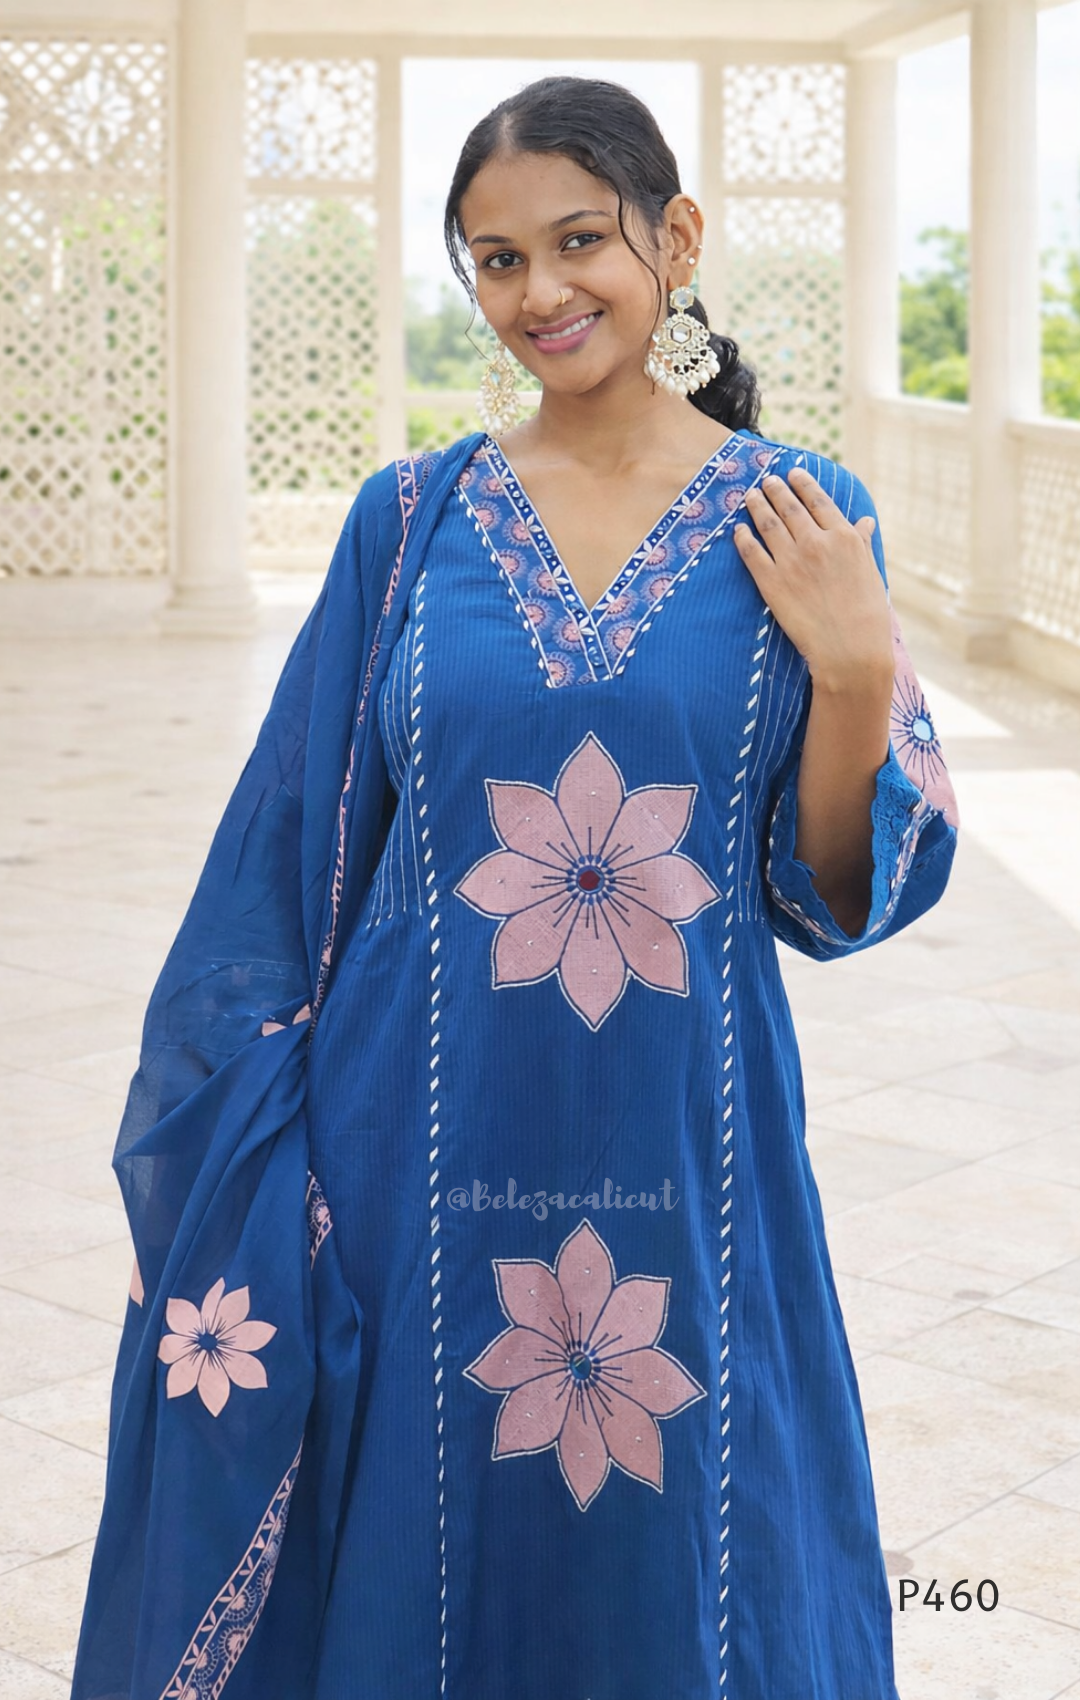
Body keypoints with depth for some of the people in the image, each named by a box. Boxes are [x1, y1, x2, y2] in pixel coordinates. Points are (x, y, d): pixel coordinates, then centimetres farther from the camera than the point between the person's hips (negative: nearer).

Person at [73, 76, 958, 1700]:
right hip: (420, 1149, 1)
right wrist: (223, 1151, 1)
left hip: (683, 1153, 0)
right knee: (414, 1565, 13)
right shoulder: (413, 517, 1)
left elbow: (832, 895, 0)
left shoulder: (800, 522, -1)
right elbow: (291, 851, 4)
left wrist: (857, 668, -15)